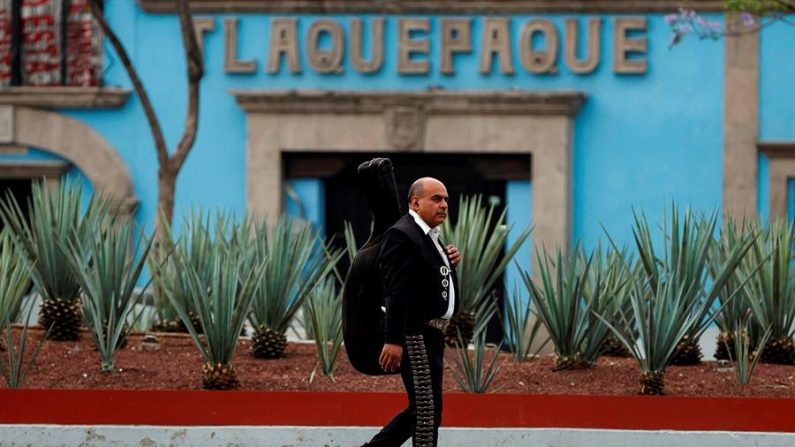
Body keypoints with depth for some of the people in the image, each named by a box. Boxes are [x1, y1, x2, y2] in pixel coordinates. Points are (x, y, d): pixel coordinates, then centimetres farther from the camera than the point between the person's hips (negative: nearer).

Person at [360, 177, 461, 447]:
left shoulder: (429, 237, 16)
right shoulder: (402, 235, -14)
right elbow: (396, 291, -22)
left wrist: (448, 262, 3)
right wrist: (393, 341, -28)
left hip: (431, 334, 10)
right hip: (414, 334, -10)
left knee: (422, 409, 14)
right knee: (428, 408, -7)